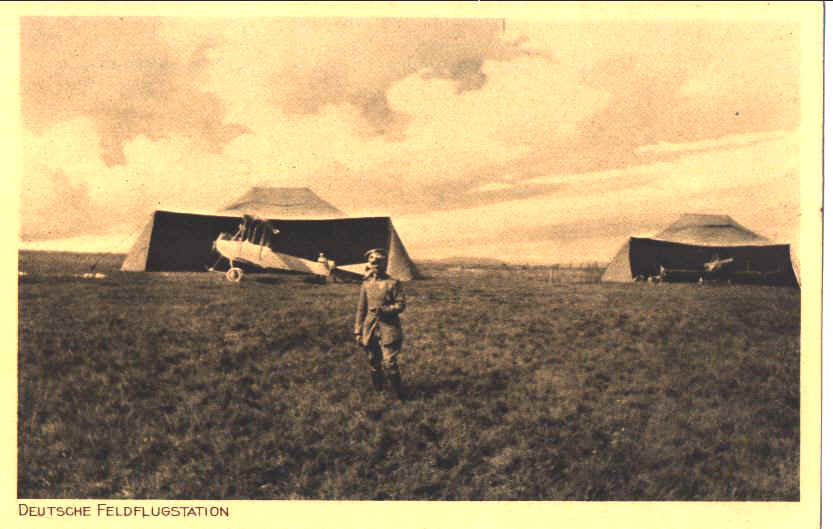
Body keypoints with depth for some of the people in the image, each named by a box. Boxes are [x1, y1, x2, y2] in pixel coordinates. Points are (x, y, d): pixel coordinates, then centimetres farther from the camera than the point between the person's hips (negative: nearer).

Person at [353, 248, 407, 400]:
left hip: (389, 329, -4)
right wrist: (358, 331, 9)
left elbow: (401, 304, -3)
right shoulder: (366, 284, 9)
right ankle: (378, 391, 29)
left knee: (390, 363, -9)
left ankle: (399, 395, 4)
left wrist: (385, 309, -19)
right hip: (370, 329, 4)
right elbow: (361, 309, 12)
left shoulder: (392, 283, -3)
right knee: (374, 362, 12)